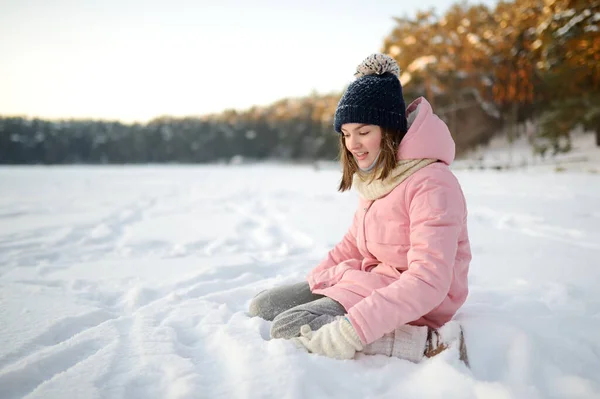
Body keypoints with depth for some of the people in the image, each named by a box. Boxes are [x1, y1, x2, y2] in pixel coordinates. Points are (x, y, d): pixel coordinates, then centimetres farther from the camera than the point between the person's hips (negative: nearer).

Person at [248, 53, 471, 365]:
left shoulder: (431, 184, -22)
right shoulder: (373, 175, 7)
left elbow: (428, 281, -29)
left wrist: (353, 330, -34)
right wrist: (312, 283, 4)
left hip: (416, 304, -8)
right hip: (371, 279, 9)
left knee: (289, 329, -23)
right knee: (264, 306, 4)